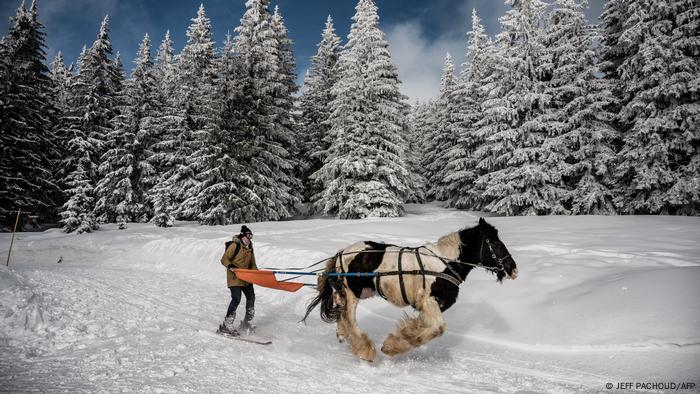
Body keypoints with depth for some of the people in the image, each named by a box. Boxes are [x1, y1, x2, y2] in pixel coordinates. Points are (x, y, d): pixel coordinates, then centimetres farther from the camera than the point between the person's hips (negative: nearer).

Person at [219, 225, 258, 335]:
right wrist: (230, 266, -30)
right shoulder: (234, 245, -11)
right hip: (234, 277, -8)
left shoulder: (250, 248, 11)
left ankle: (247, 323, 24)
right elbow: (224, 259, -10)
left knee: (251, 297, 9)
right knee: (236, 299, -17)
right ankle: (226, 325, -6)